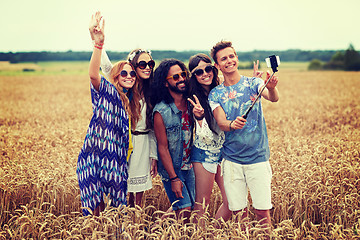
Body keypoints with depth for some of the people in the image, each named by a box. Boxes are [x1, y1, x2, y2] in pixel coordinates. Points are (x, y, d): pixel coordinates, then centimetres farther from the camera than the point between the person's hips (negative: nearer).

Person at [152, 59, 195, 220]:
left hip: (189, 165, 6)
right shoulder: (161, 111, -18)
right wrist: (173, 178, -15)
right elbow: (162, 147, -15)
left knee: (190, 206, 11)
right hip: (171, 168, -5)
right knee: (184, 210, -6)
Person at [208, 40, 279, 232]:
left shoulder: (253, 83, 0)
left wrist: (271, 88, -43)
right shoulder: (215, 94, 4)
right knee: (239, 212, 7)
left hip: (258, 158, -1)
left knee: (262, 211, -1)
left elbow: (273, 98, -19)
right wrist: (232, 124, -32)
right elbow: (221, 123, -9)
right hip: (231, 160, 2)